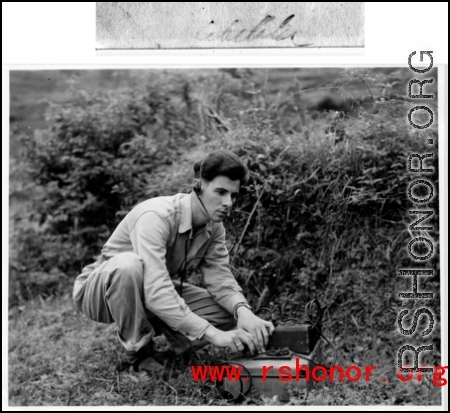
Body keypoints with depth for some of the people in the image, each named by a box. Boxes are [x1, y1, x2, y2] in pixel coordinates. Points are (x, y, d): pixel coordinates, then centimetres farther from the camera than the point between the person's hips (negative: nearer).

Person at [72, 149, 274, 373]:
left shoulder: (214, 226, -9)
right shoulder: (156, 217, -34)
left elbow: (220, 278, -13)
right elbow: (156, 293, -43)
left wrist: (242, 310, -35)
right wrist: (212, 334, -47)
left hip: (150, 292, 6)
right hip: (100, 290, -5)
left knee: (229, 313, -14)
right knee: (129, 264, -42)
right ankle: (139, 354, -18)